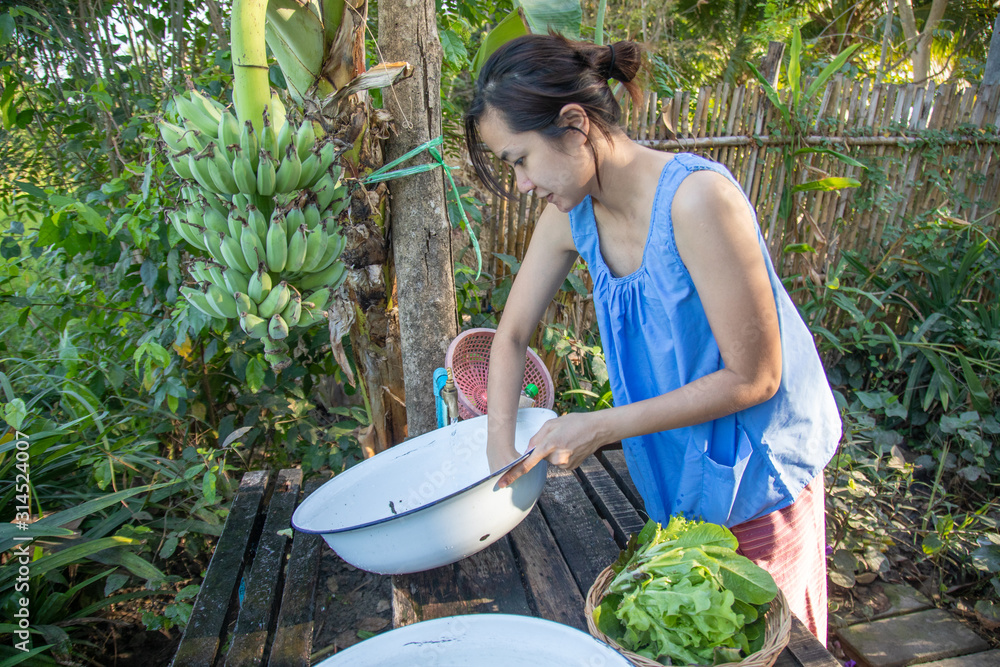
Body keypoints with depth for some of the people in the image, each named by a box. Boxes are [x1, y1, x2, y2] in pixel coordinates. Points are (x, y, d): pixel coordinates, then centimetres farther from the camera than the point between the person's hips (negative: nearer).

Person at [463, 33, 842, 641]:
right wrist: (503, 456, -7)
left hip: (757, 465, -5)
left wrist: (600, 427, -24)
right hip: (676, 464, 6)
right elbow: (511, 337, 0)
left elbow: (754, 377, -25)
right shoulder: (572, 215, -10)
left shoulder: (696, 198, -31)